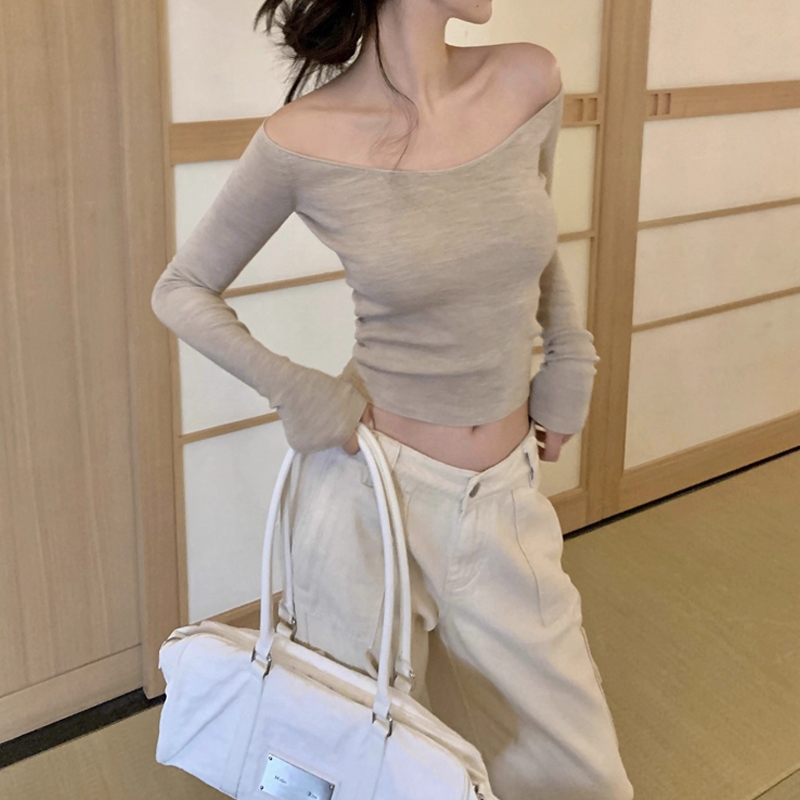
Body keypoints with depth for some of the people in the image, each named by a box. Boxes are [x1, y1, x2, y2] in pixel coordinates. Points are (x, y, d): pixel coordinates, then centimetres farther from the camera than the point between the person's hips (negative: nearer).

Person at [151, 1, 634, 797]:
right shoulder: (303, 140, -14)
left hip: (507, 492, 4)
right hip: (373, 486, -3)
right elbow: (180, 292, 0)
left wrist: (568, 362, 11)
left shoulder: (528, 83, -3)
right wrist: (295, 390, -10)